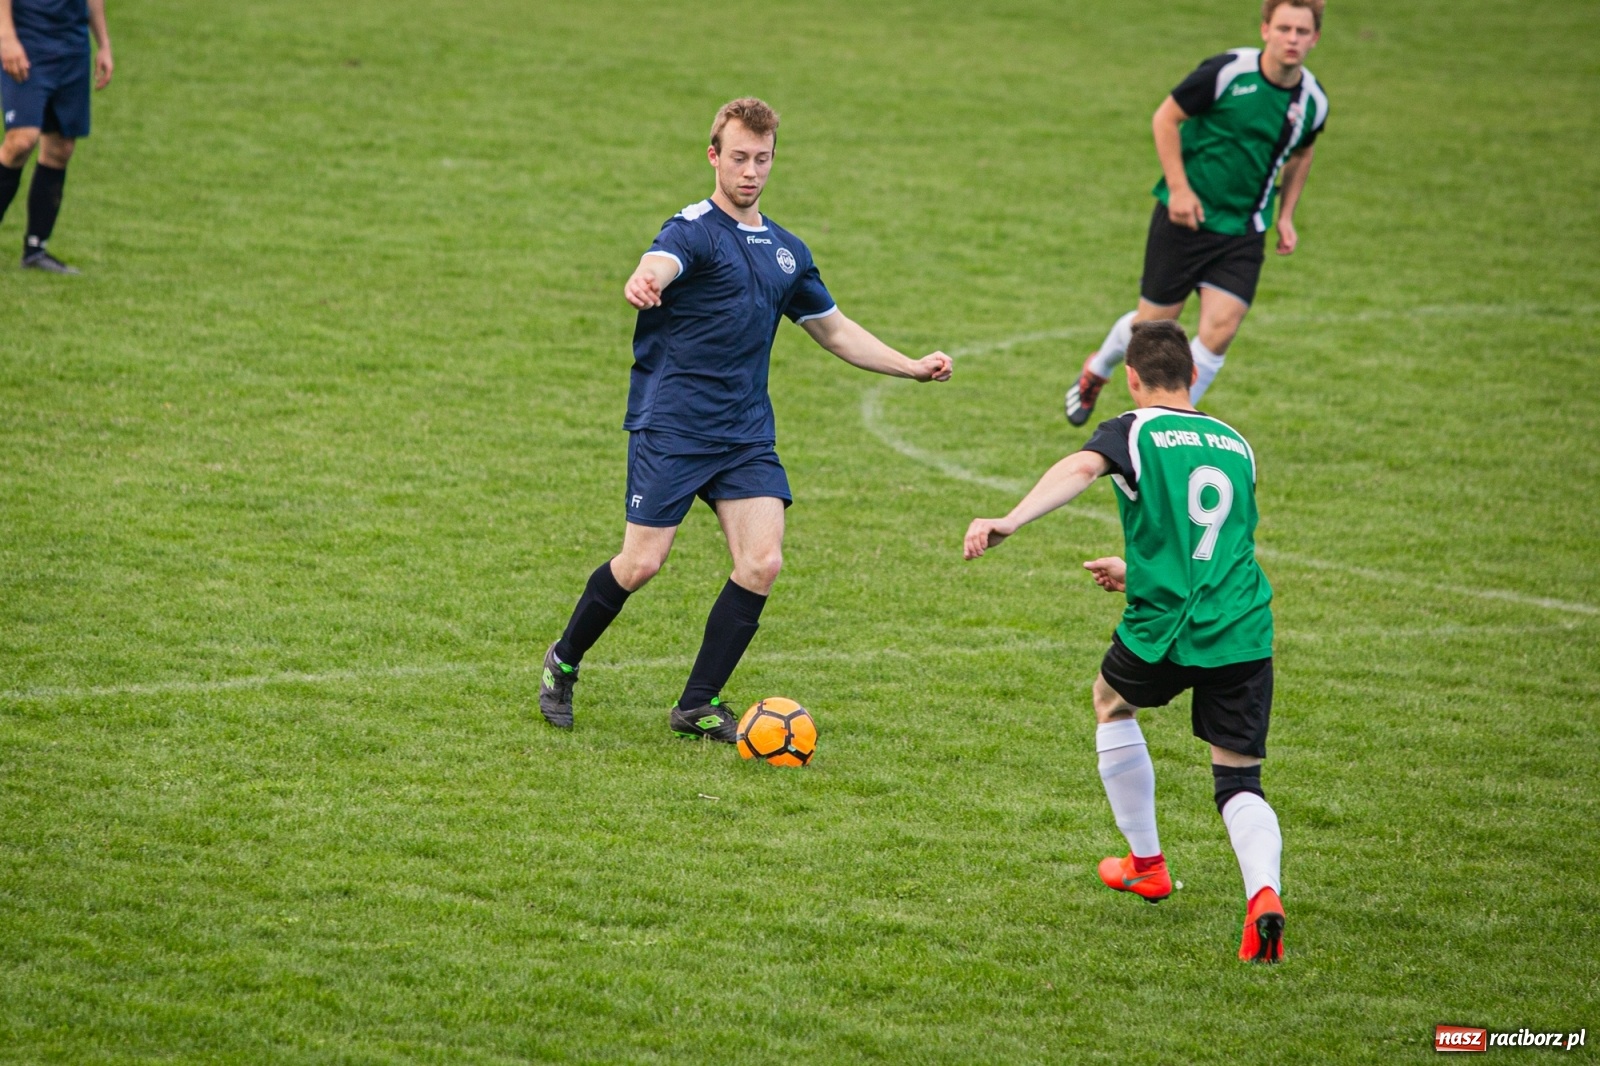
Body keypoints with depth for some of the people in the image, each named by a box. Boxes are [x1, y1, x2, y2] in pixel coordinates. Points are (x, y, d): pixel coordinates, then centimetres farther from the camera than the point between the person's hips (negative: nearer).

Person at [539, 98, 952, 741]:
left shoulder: (787, 251, 15)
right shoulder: (695, 230, -8)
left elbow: (835, 331, 28)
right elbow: (657, 267, -32)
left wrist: (913, 367, 18)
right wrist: (643, 285, -57)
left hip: (747, 433, 6)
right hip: (671, 425, -6)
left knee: (762, 563, -10)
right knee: (641, 564, -7)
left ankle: (698, 706, 2)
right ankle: (562, 663, 19)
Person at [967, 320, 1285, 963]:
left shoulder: (1133, 432, 1)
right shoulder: (1236, 444, 18)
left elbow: (1081, 469, -23)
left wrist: (1010, 522, -37)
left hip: (1164, 630, -3)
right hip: (1245, 632, 3)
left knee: (1112, 704, 30)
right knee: (1240, 783, 8)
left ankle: (1147, 864, 38)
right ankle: (1263, 893, -23)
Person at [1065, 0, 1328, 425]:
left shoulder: (1313, 101, -2)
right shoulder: (1227, 72, -18)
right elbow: (1166, 117, -8)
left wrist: (1286, 216, 11)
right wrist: (1179, 188, -14)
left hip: (1243, 231, 3)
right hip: (1186, 215, -3)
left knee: (1220, 330, -11)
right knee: (1155, 322, 6)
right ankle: (1097, 370, 39)